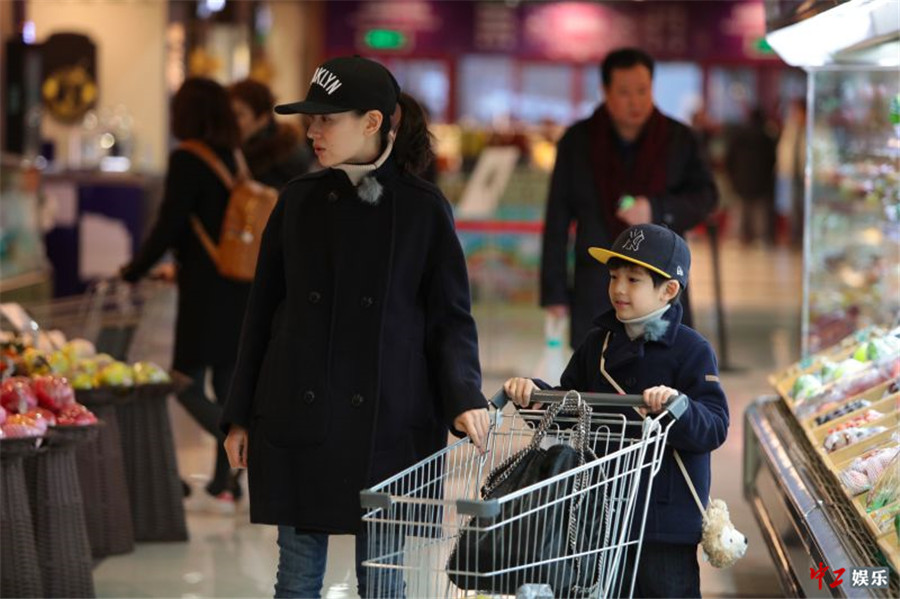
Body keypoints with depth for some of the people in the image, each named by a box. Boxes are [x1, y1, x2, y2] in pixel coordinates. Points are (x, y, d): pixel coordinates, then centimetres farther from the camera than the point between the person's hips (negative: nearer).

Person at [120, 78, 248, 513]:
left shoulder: (187, 160, -12)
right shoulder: (235, 159, 9)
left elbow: (168, 226, -14)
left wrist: (134, 272, 0)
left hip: (207, 294, -7)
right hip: (241, 291, 7)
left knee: (188, 387, 0)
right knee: (226, 386, 11)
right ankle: (223, 487, 15)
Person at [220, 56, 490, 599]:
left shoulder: (424, 209, -2)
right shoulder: (300, 202, 5)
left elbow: (450, 319, 1)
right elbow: (264, 312, 9)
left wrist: (465, 396, -17)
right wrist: (240, 416, 8)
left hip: (387, 423, -2)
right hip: (297, 418, 2)